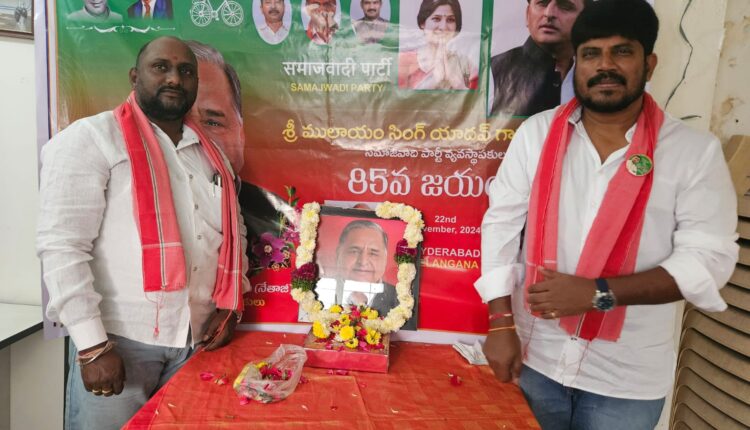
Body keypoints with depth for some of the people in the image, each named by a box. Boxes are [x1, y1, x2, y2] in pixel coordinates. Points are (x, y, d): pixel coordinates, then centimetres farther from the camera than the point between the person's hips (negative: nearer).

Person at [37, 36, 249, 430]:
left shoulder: (210, 153, 12)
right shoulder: (90, 139, -6)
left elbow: (234, 235, 16)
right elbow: (61, 245, -12)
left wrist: (230, 307, 4)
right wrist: (92, 345, -15)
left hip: (197, 339, 5)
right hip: (118, 339, -5)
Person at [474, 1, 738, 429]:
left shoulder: (696, 151, -8)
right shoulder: (537, 133, -3)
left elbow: (709, 258, -11)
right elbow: (501, 224, -4)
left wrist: (598, 293, -21)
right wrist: (501, 323, -8)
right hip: (534, 356, 2)